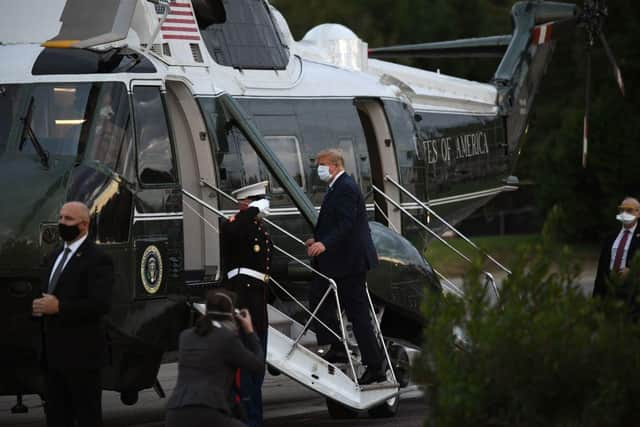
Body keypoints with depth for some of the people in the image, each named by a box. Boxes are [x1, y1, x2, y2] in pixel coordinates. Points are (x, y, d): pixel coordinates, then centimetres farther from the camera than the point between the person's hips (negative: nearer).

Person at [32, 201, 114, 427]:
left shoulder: (97, 259, -10)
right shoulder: (57, 256, 18)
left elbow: (100, 304, -19)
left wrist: (59, 307, -21)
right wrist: (41, 305, 2)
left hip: (81, 354, -8)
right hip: (54, 353, 8)